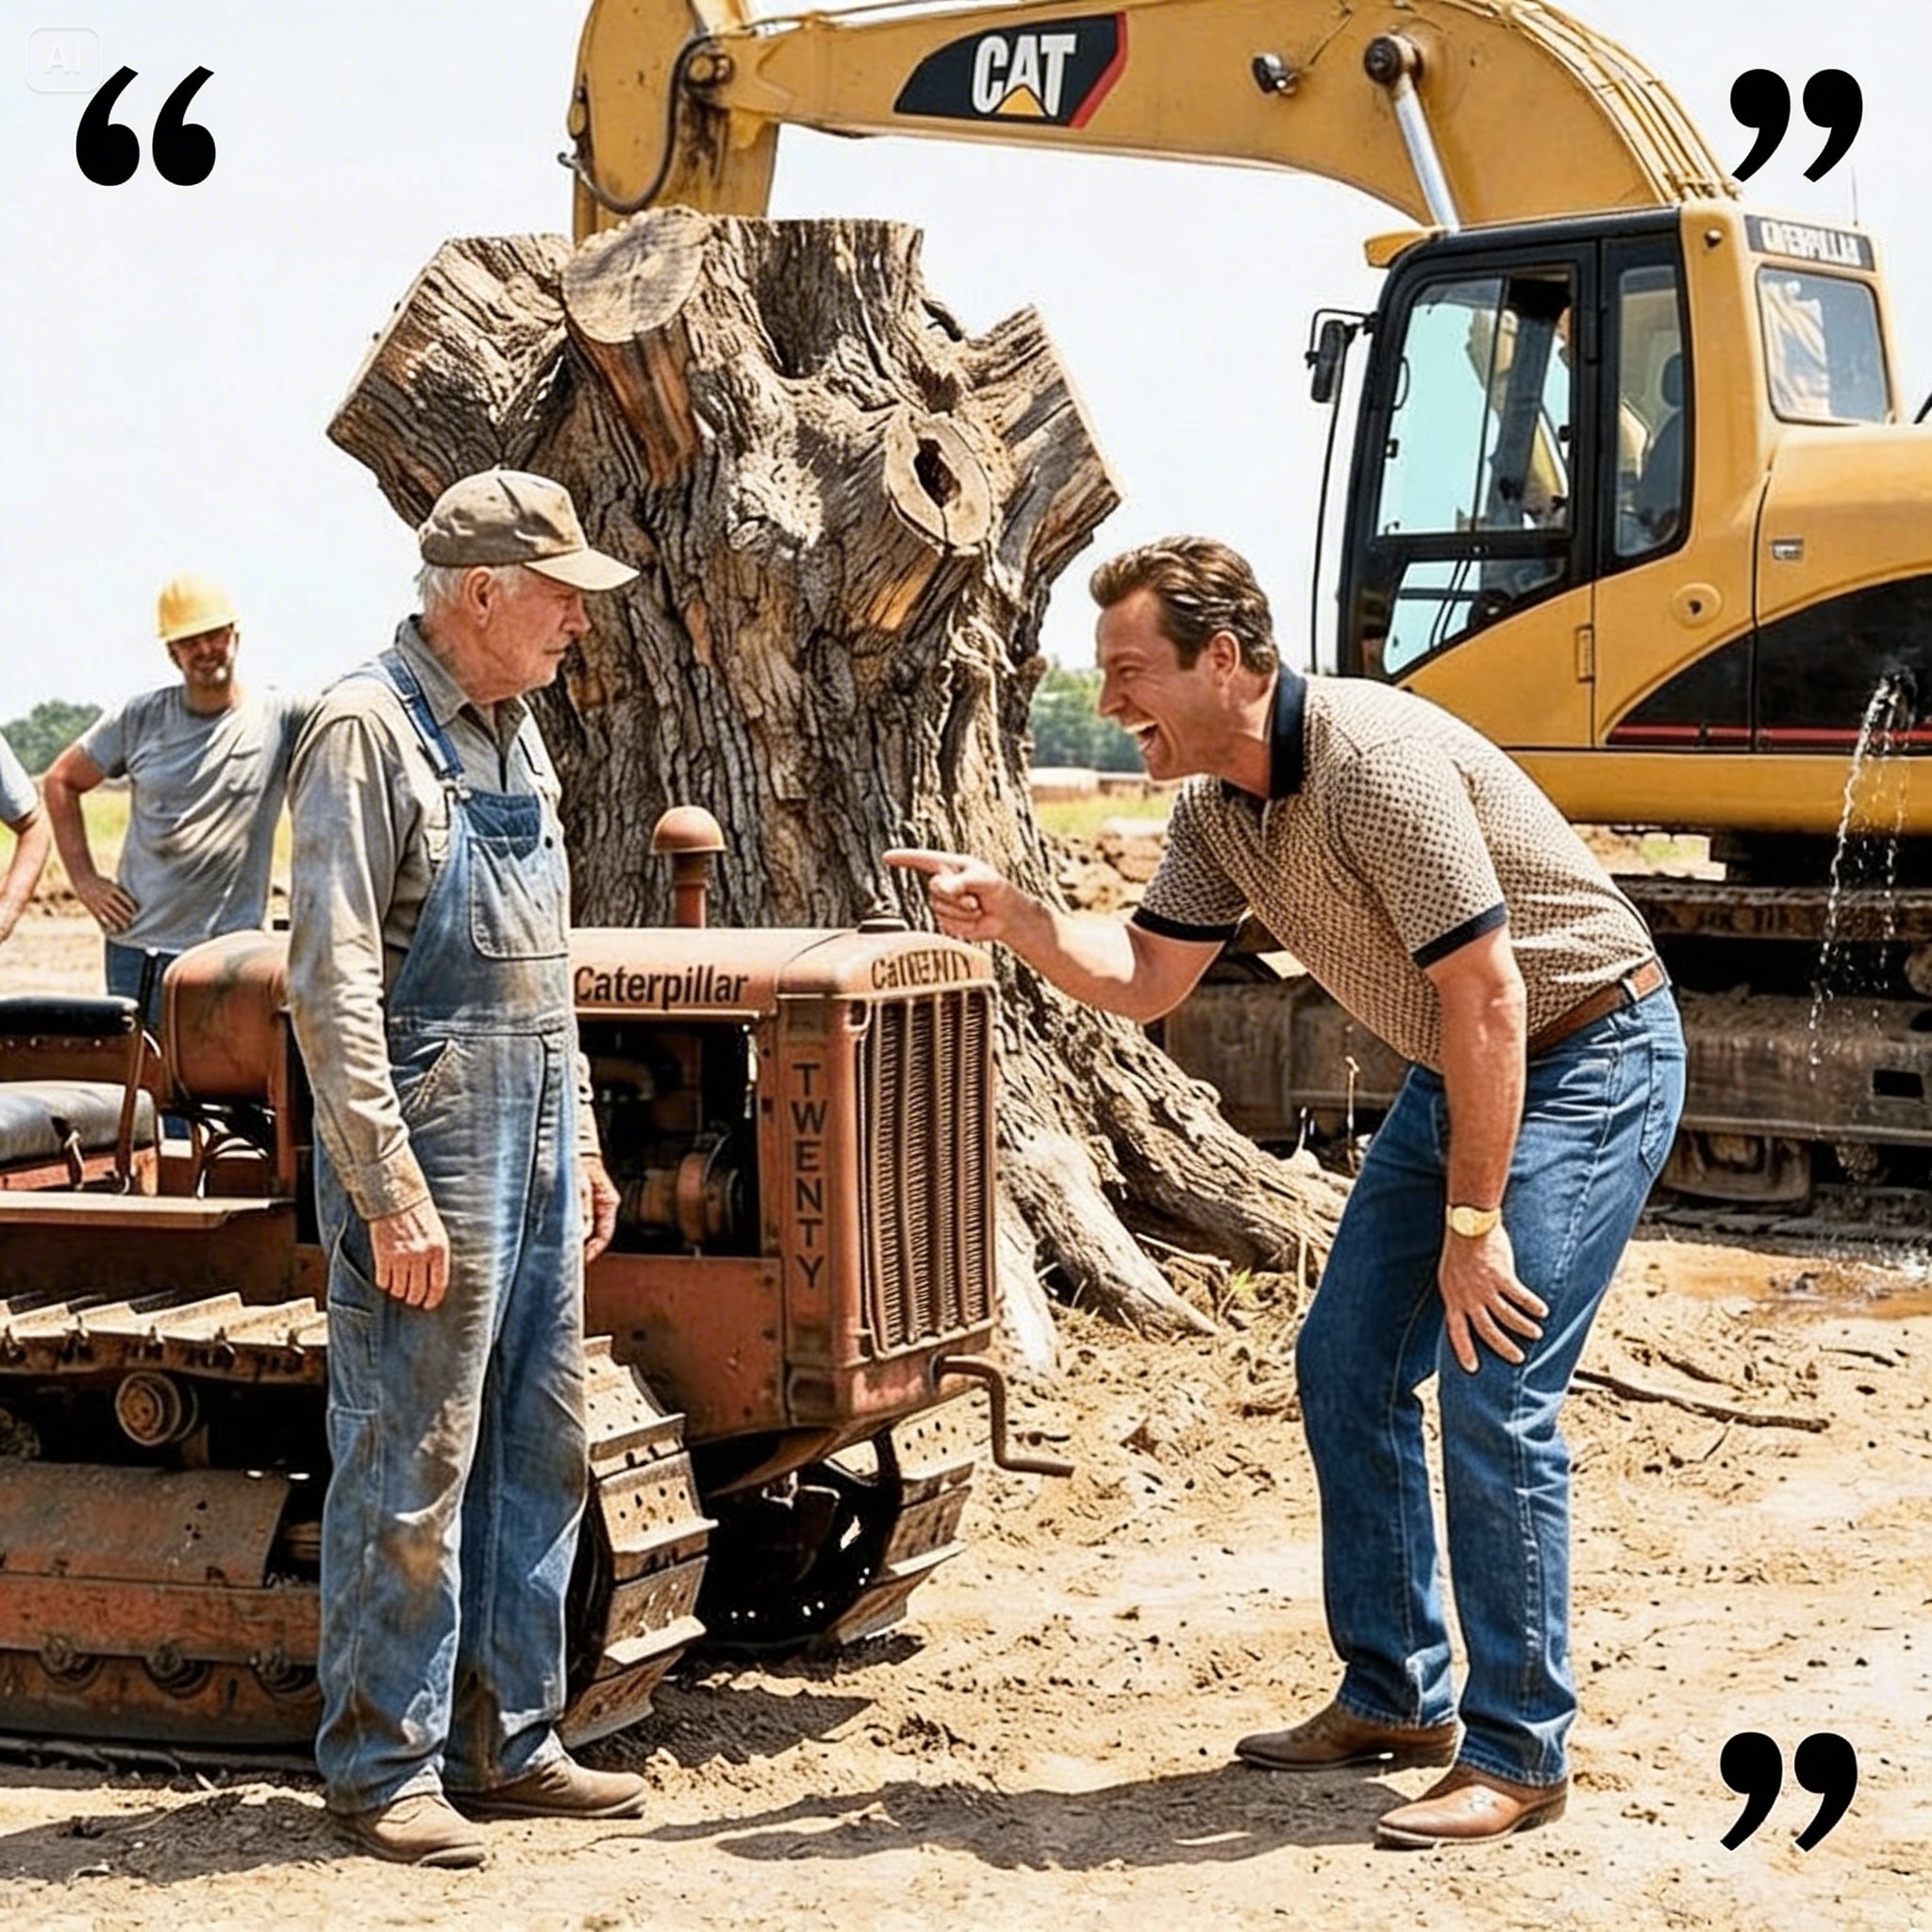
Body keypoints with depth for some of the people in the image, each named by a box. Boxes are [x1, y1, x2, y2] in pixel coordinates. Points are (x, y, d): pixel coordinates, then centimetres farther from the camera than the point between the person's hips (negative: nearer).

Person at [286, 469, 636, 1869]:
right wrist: (391, 1196, -21)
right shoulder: (370, 732, -14)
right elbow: (333, 987, -18)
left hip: (533, 1153, 9)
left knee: (537, 1454, 13)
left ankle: (507, 1742, 23)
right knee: (410, 1474, -1)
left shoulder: (515, 733, 14)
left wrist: (578, 1145, 18)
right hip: (430, 1156, -9)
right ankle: (385, 1766, 11)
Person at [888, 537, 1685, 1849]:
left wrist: (1474, 1223, -24)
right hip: (1455, 1072, 10)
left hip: (1584, 1058, -9)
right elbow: (1146, 979, 7)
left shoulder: (1376, 761, -29)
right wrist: (1009, 916, -11)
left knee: (1492, 1388, -14)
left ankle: (1519, 1753, -4)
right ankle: (1397, 1698, 20)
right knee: (1348, 1364, 9)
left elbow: (1489, 997, -28)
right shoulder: (1218, 806, 0)